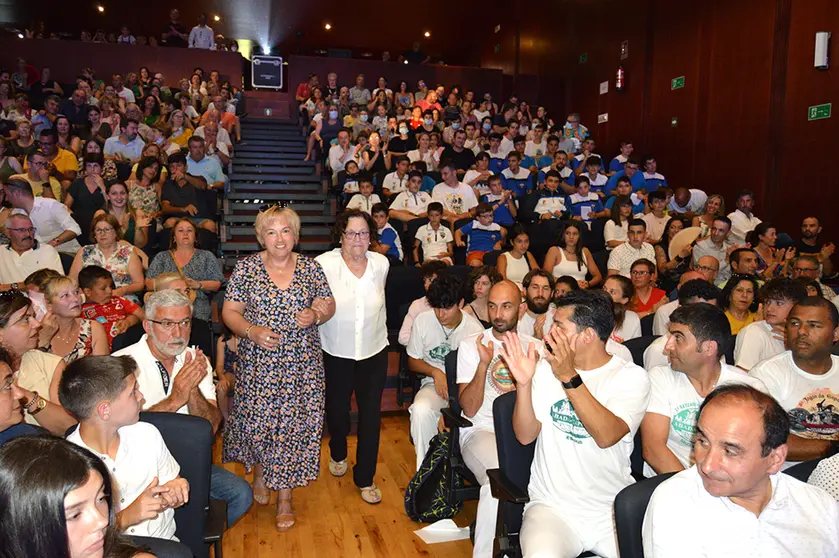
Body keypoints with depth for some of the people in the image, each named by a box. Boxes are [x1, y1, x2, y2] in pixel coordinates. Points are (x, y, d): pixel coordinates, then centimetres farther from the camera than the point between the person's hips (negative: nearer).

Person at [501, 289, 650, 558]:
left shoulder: (632, 377, -3)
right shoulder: (544, 368, 4)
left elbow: (606, 436, -19)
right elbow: (525, 435, -3)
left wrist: (569, 377, -25)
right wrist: (524, 383, -17)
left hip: (615, 509, 1)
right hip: (552, 507, 0)